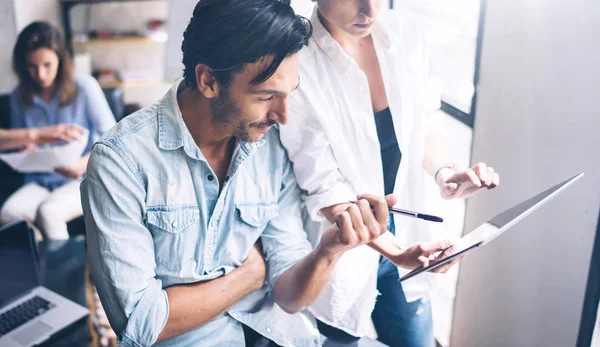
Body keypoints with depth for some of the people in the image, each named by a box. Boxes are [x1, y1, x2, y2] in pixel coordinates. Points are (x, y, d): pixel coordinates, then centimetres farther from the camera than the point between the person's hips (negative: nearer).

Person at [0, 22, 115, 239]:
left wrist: (85, 164, -25)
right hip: (40, 182, 4)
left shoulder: (85, 87, -6)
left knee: (47, 212, -33)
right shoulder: (19, 97, 6)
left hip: (84, 180, -3)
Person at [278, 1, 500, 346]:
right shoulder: (298, 65, -24)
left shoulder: (406, 36, -8)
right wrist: (398, 251, -33)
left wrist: (444, 171, -14)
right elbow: (326, 190, -22)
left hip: (404, 233, 5)